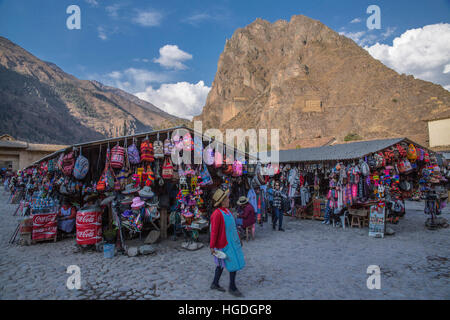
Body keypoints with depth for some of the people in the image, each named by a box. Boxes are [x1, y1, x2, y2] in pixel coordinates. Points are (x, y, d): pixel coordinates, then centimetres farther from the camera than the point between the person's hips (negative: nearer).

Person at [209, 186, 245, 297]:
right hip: (225, 244, -9)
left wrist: (238, 239, 21)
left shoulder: (227, 211, 6)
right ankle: (232, 288, 19)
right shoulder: (217, 214, -22)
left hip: (232, 242, 9)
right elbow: (214, 231, -21)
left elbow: (233, 227, 16)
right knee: (234, 265, 1)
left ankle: (215, 284, 34)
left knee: (221, 264, 19)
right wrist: (212, 246, -18)